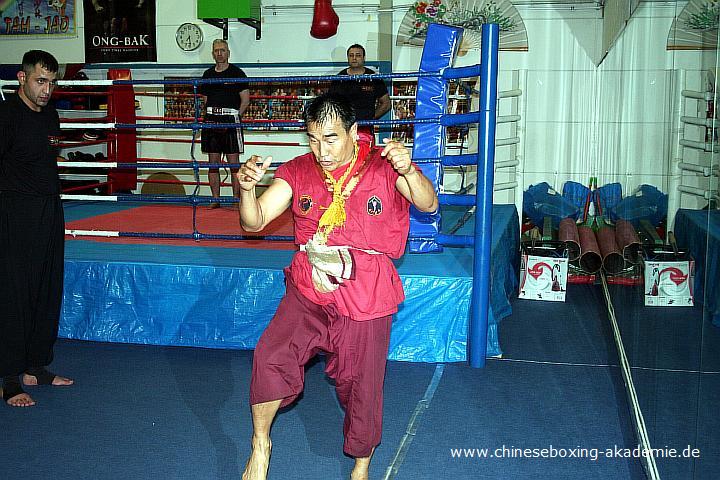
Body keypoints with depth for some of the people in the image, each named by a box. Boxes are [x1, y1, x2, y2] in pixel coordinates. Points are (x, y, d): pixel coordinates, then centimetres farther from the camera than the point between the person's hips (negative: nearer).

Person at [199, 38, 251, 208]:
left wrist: (234, 118, -7)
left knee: (234, 163, -4)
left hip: (231, 122, -5)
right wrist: (209, 117, 6)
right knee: (213, 163, 5)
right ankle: (215, 199, 11)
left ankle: (236, 198, -1)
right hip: (211, 121, 5)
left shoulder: (237, 73, 1)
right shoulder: (208, 74, 15)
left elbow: (245, 100, -1)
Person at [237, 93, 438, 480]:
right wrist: (246, 188, -25)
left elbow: (428, 205, -14)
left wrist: (409, 171, -35)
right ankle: (260, 443, 5)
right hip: (307, 292, 2)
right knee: (270, 357, -20)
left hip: (366, 300, -1)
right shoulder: (298, 172, 2)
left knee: (360, 386, 10)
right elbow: (254, 221, -3)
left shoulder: (382, 166, -4)